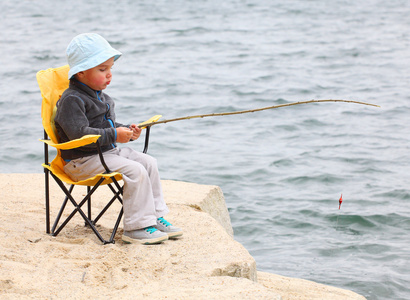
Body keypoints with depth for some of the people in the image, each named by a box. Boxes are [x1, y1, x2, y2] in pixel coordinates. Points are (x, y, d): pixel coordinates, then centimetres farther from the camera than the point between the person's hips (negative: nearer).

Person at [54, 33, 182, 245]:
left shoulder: (100, 97, 15)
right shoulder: (72, 100, -18)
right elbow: (79, 133, -27)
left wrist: (127, 131, 4)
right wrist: (114, 135, -25)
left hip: (109, 151, 10)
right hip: (83, 161, -10)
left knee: (148, 162, 2)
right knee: (135, 171, -23)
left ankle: (155, 217, 6)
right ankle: (137, 227, -19)